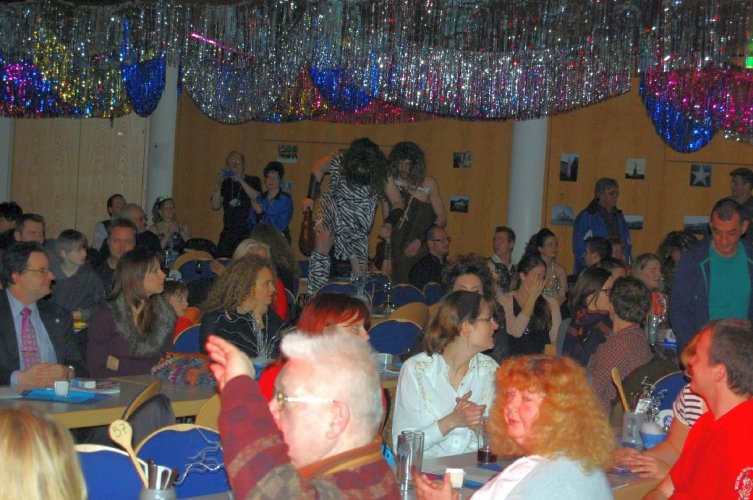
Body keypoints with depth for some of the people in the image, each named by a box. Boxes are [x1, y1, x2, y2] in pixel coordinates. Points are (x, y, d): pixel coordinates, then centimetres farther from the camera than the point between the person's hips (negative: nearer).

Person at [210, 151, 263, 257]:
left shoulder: (253, 181, 6)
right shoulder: (225, 184, 13)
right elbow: (215, 206, 3)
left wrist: (241, 181, -17)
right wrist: (219, 184, -6)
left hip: (248, 232, -3)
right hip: (228, 233, 3)